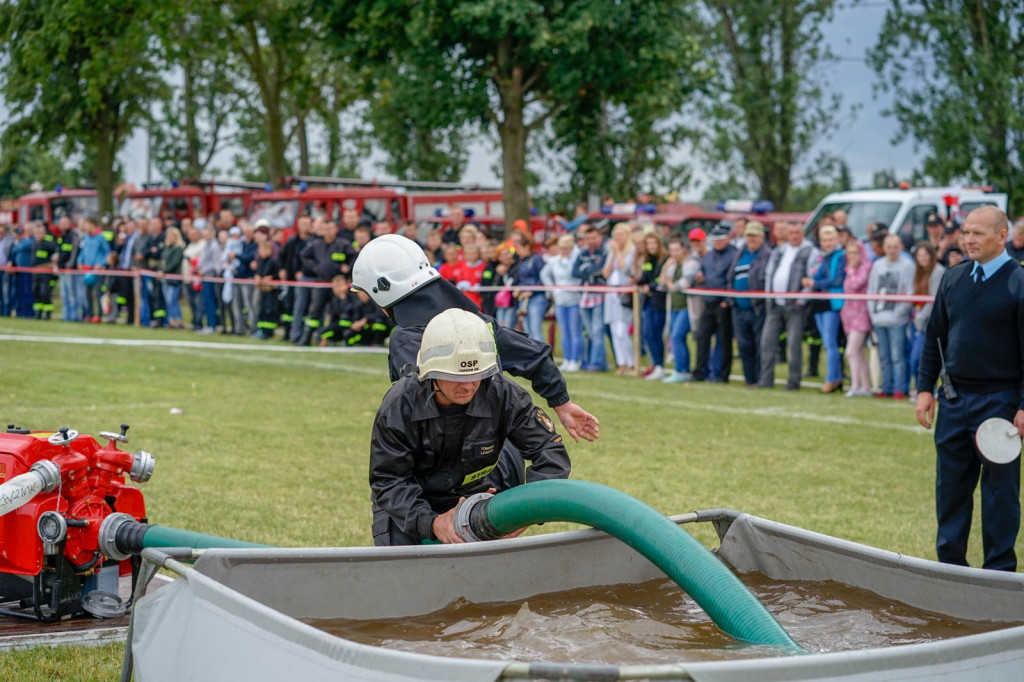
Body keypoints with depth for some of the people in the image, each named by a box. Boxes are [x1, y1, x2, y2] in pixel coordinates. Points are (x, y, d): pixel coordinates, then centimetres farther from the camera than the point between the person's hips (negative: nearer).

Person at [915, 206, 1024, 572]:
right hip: (953, 400, 5)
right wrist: (925, 388, 9)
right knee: (950, 487, 11)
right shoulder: (953, 278, 8)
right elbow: (934, 336, 15)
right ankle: (950, 565, 22)